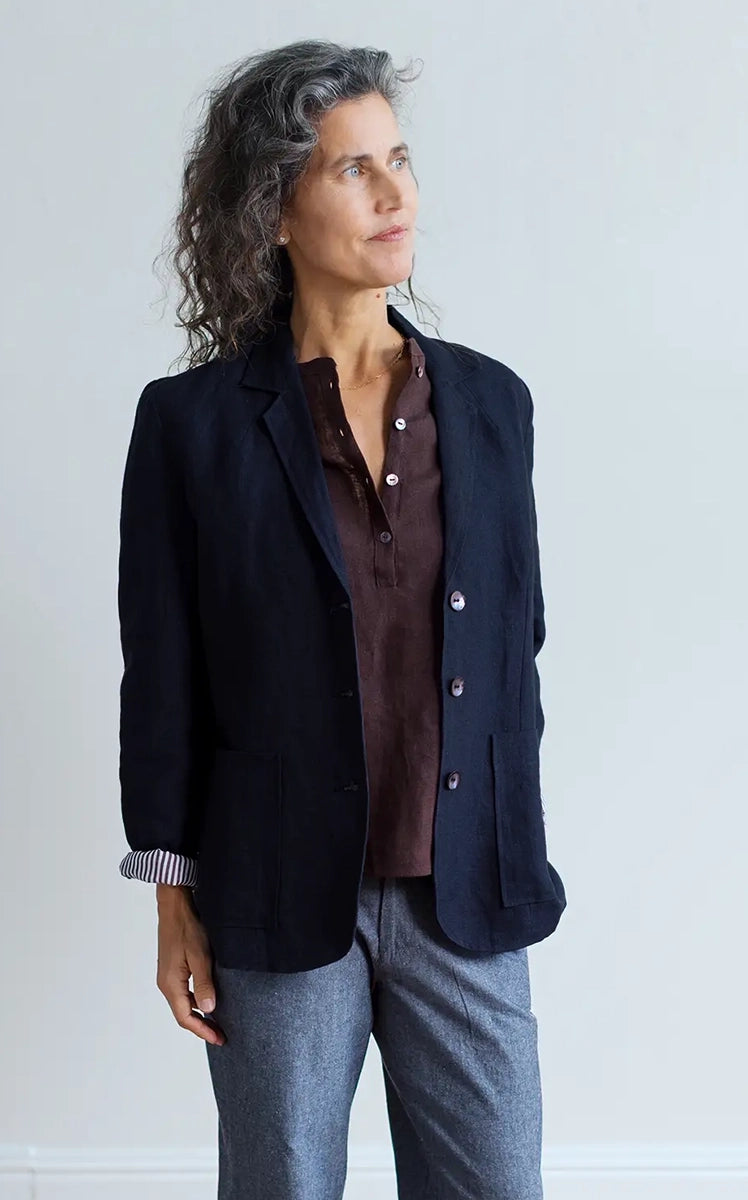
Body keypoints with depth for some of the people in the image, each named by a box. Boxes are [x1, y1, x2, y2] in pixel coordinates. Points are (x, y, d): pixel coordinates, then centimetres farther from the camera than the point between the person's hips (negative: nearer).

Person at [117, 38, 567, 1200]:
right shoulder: (195, 420, -6)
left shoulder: (488, 401, 3)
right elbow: (162, 677, -3)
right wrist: (175, 907, -2)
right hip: (283, 899, -2)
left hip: (466, 894, 3)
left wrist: (517, 859, 11)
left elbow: (516, 638, 9)